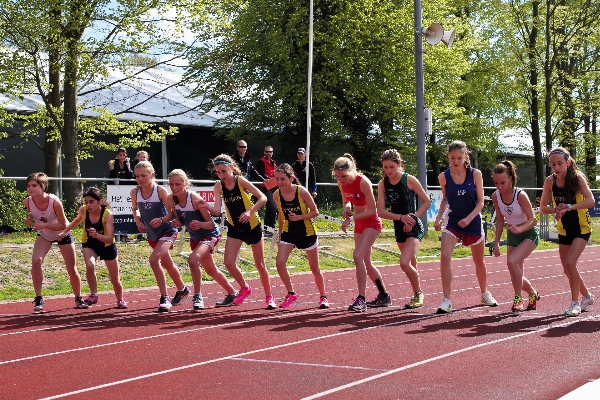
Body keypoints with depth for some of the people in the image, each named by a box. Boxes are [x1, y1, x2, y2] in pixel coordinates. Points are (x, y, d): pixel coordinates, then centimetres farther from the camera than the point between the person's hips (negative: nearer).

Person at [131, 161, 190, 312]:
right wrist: (137, 221, -6)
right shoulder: (134, 193, -9)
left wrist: (162, 219, -35)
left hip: (167, 231, -6)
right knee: (167, 264, 22)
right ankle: (182, 289, 47)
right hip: (152, 234, 6)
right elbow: (135, 209, 12)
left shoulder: (160, 191, -21)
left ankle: (164, 298, -19)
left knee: (154, 259, -27)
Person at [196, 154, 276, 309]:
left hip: (252, 226, -3)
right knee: (228, 262, -10)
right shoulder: (218, 186, -6)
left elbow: (263, 198, -19)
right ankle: (244, 288, 16)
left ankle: (269, 297, 21)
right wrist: (206, 206, -32)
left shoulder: (240, 181, -16)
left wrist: (250, 211, -32)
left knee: (260, 265, 5)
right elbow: (217, 211, -12)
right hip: (234, 228, 3)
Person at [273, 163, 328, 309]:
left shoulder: (302, 192, -21)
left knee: (314, 268, 9)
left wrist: (299, 217, -28)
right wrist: (280, 236, 12)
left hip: (307, 232, -3)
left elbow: (315, 212, -13)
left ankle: (323, 297, 29)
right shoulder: (277, 195, -9)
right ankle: (291, 294, 6)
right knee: (279, 263, -14)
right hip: (289, 232, 3)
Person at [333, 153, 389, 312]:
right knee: (366, 263, 13)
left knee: (358, 255, -23)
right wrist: (347, 208, -9)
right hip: (359, 224, 8)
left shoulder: (363, 182, -26)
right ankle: (384, 297, 30)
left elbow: (372, 210, -23)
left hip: (372, 223, -8)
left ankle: (361, 299, -20)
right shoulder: (341, 183, -6)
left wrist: (351, 218, -28)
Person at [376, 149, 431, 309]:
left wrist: (413, 217, -16)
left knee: (404, 263, -19)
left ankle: (418, 294, 3)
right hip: (399, 228, 6)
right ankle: (417, 294, 35)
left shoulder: (409, 180, -12)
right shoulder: (382, 184, 0)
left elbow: (427, 202, -5)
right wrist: (401, 217, -17)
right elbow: (381, 211, -4)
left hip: (414, 228, -6)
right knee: (411, 264, 19)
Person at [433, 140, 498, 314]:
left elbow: (480, 202, -8)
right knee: (445, 257, -21)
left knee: (479, 261, 17)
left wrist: (468, 218, -22)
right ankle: (446, 301, -17)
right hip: (453, 223, 0)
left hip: (473, 223, 0)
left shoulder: (475, 174, -10)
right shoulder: (444, 177, -7)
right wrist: (438, 218, -5)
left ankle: (485, 294, 42)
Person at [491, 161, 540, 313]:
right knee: (517, 277, 8)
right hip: (512, 236, 6)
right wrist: (496, 242, 2)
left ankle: (518, 299, -11)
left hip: (529, 234, -6)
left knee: (512, 261, -29)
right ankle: (533, 294, 39)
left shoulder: (520, 195, -25)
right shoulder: (495, 196, -9)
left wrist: (520, 229, -41)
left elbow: (532, 220, -23)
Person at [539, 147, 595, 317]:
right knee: (568, 269, 11)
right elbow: (542, 207, -2)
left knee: (570, 263, -20)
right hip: (564, 230, 5)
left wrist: (569, 207, -38)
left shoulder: (577, 177, -18)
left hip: (581, 228, -5)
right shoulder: (550, 181, -7)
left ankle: (575, 302, -7)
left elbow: (590, 201, -28)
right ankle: (587, 296, 34)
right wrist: (556, 210, -21)